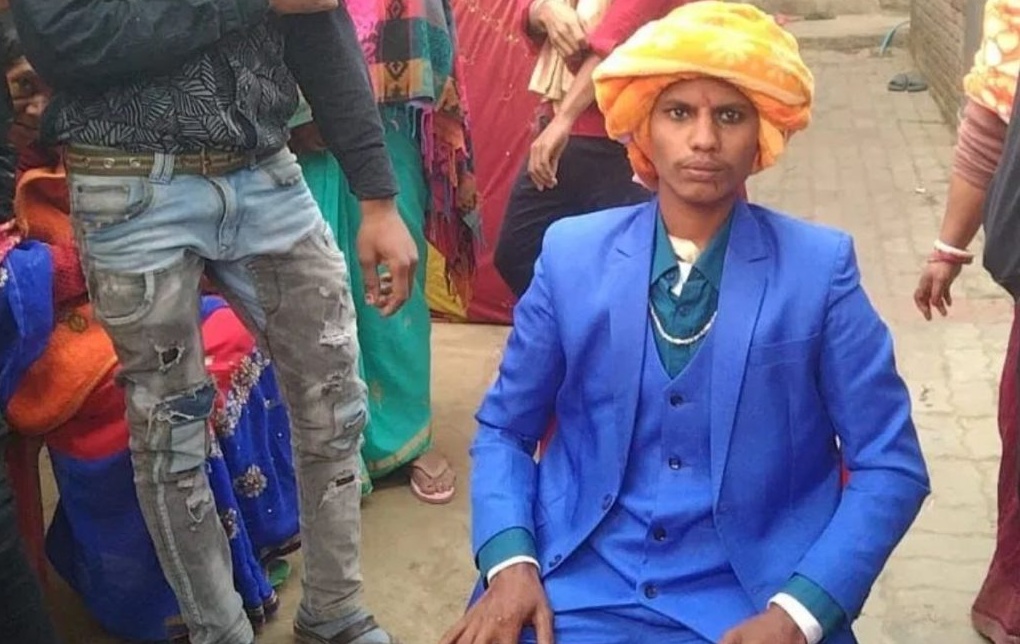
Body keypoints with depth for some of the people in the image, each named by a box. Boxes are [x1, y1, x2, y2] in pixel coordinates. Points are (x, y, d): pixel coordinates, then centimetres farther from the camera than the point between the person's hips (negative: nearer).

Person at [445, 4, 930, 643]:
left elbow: (891, 466, -1)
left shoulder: (821, 267, -3)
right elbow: (504, 427, 9)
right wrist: (510, 562, -8)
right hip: (579, 584, 1)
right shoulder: (571, 254, 1)